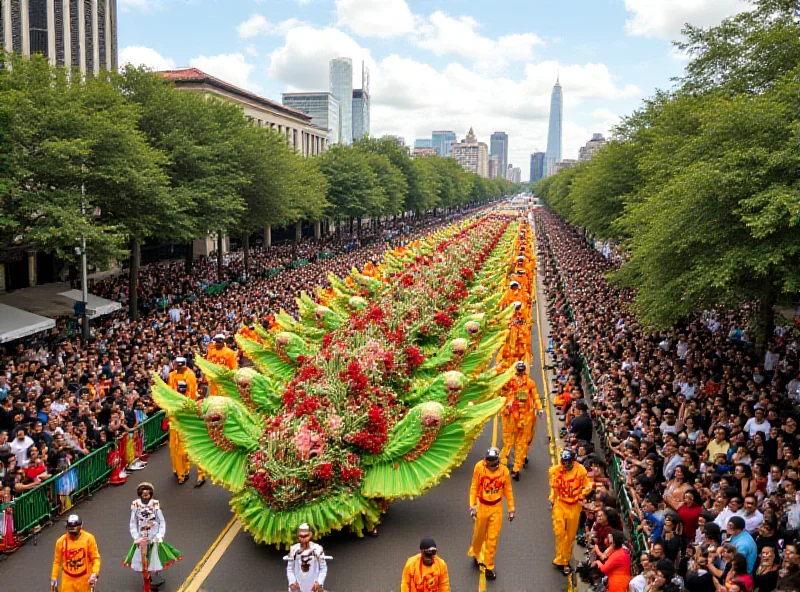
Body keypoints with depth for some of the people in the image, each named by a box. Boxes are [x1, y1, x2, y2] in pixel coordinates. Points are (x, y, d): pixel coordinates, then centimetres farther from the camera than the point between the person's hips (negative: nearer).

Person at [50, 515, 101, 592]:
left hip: (84, 579, 0)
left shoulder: (89, 538, -13)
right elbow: (57, 561, 2)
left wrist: (95, 574, -21)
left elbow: (95, 558, -9)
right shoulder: (61, 541, -10)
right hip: (68, 580, 1)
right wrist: (54, 578, 1)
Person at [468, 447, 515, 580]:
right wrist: (472, 505, -7)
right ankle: (475, 553, 47)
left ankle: (489, 566, 22)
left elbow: (508, 490, -1)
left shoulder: (504, 470, -14)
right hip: (482, 506, 0)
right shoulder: (479, 467, -17)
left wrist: (511, 509, 3)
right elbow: (474, 487, -7)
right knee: (479, 534, 18)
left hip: (497, 508, 1)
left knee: (492, 538, 7)